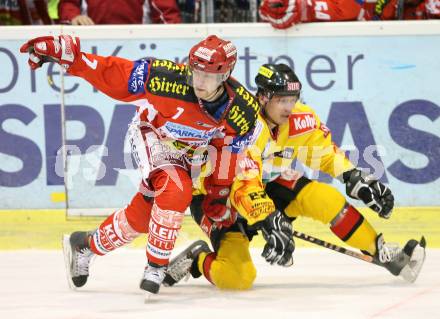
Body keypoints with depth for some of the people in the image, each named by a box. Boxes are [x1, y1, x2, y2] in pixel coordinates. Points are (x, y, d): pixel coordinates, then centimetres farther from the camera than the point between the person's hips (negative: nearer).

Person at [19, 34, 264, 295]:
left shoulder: (243, 110, -22)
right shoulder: (169, 79, -35)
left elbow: (227, 148, -4)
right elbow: (111, 74, -29)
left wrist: (219, 190, 4)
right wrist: (66, 55, -36)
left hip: (191, 151, 4)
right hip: (153, 138, -4)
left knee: (142, 215, 7)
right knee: (177, 191, -29)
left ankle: (85, 244, 33)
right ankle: (156, 265, -13)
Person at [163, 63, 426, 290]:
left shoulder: (301, 118, -11)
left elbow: (326, 152, 7)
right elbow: (245, 187, -42)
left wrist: (356, 180, -4)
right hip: (219, 196, -6)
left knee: (324, 198, -18)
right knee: (237, 277, -25)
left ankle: (384, 254, -5)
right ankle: (197, 259, 7)